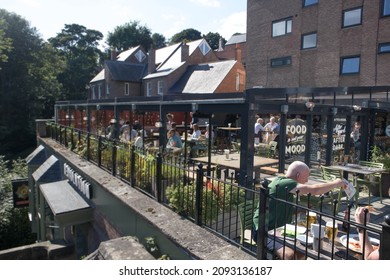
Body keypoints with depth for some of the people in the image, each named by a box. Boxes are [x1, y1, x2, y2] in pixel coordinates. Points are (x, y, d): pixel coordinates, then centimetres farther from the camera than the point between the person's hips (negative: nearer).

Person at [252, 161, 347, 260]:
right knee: (289, 255, -30)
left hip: (277, 229, 11)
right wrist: (336, 183, -12)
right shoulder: (284, 183, -21)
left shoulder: (282, 180, 10)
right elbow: (314, 190, -27)